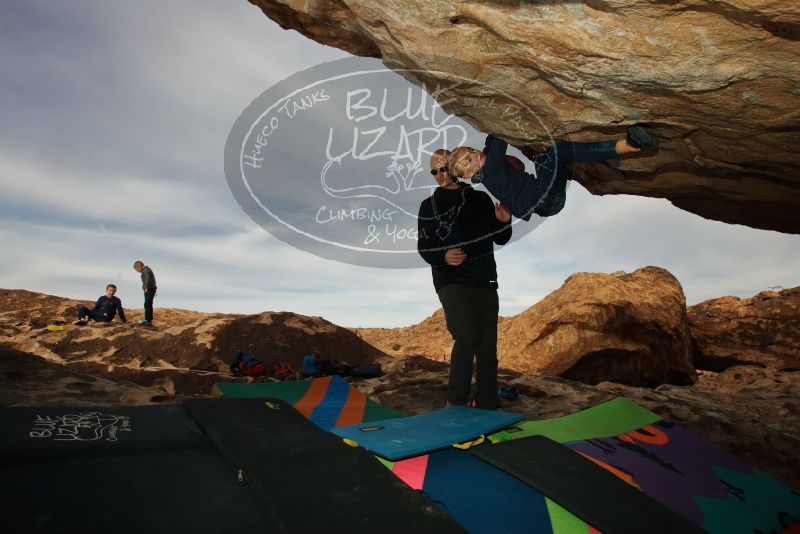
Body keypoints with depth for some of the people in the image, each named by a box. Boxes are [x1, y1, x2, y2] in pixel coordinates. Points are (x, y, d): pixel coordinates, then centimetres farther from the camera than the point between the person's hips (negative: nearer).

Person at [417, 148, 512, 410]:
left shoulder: (480, 199, 12)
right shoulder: (429, 206, 6)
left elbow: (500, 239, 15)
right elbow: (423, 248, 5)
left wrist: (504, 221, -6)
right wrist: (443, 257, -16)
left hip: (485, 282, 4)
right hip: (451, 281, -3)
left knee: (487, 344, 3)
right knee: (467, 337, -21)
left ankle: (487, 406, 13)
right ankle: (456, 402, -8)